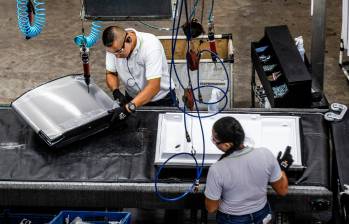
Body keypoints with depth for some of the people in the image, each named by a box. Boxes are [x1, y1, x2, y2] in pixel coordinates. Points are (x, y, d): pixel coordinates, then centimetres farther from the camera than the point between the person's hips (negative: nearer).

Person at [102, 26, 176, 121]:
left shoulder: (151, 46, -30)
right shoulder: (113, 46, -14)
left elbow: (154, 87, -35)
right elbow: (111, 73, 0)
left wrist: (129, 107, -43)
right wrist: (116, 91, -21)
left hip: (160, 100, -4)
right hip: (133, 98, 4)